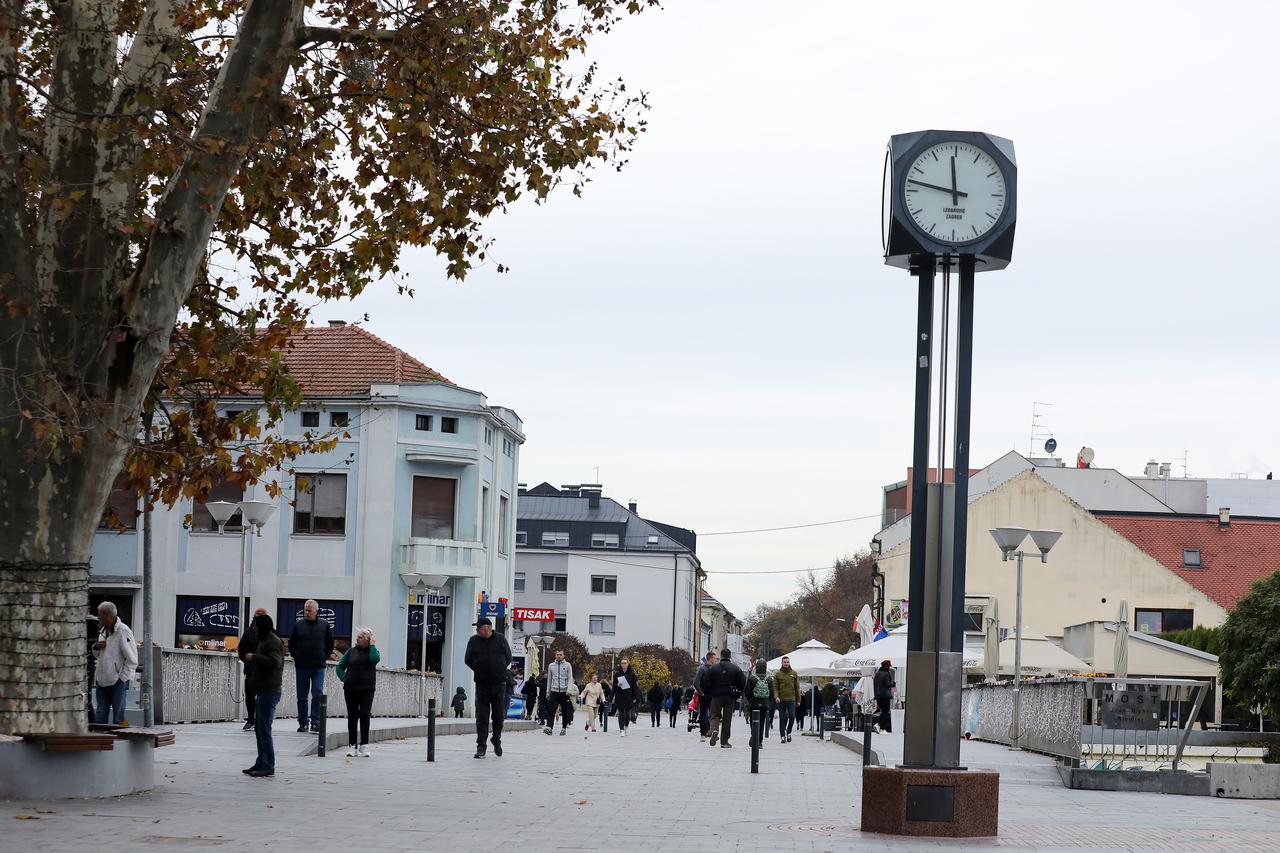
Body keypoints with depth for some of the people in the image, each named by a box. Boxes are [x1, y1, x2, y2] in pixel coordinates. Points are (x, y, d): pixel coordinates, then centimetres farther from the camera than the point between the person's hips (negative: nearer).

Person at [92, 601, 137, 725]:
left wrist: (122, 678, -15)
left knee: (118, 718, -2)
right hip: (102, 681, 8)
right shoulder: (103, 631, 14)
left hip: (118, 682, -8)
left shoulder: (123, 631, -11)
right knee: (100, 717, 8)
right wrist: (96, 647, 3)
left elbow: (132, 660, -12)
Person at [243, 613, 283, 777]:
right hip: (263, 690, 11)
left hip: (270, 691, -11)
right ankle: (261, 763, 21)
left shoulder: (273, 642, -14)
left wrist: (254, 657, -22)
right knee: (259, 728, 15)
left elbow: (274, 661, -29)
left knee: (264, 729, -11)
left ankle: (268, 766, -9)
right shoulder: (264, 640, 20)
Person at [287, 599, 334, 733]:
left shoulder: (324, 625, 3)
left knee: (317, 694, -10)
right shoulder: (298, 625, 4)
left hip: (318, 667, -1)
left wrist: (324, 657, 4)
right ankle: (302, 722, 13)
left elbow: (330, 644, 13)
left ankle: (315, 722, -8)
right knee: (302, 696, 6)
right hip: (301, 667, 1)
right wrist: (295, 657, 5)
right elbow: (291, 643, 14)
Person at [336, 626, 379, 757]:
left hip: (367, 689, -2)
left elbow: (375, 659, -20)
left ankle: (364, 746, -3)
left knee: (364, 715, -9)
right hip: (350, 689, 2)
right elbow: (340, 667, 14)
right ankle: (353, 745, 9)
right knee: (352, 716, 3)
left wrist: (372, 644, -9)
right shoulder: (352, 651, 11)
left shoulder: (372, 651, 5)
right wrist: (344, 679, -1)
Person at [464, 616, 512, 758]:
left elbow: (508, 658, 10)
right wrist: (479, 670, 9)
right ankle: (481, 746, -2)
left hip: (499, 683, 0)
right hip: (482, 684, 0)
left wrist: (500, 670, 9)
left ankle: (497, 741, 27)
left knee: (499, 716, 7)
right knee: (482, 717, -4)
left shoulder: (500, 639, 0)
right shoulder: (473, 641, 1)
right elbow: (467, 660, 13)